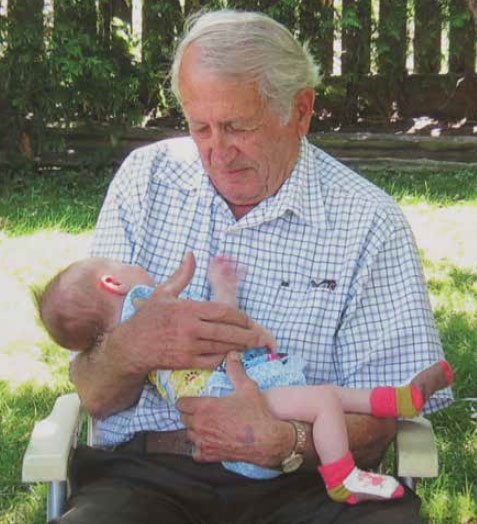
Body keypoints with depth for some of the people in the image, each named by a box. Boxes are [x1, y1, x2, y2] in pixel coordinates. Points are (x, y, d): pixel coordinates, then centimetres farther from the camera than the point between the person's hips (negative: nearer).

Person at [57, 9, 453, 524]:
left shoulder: (369, 222, -1)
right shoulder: (146, 178, 6)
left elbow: (378, 415, -2)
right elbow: (93, 395, 5)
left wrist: (286, 442, -23)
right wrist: (131, 348, -19)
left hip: (304, 482, -1)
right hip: (148, 475, 2)